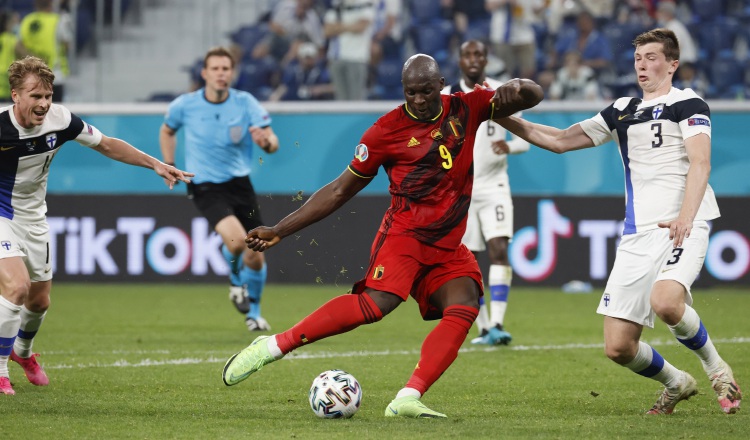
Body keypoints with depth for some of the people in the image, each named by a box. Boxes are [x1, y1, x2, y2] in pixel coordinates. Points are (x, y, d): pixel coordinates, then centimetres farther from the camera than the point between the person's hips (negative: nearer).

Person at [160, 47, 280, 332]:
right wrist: (169, 166, 9)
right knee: (236, 239, -28)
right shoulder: (185, 105, -6)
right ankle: (236, 280, 8)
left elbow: (273, 142, -14)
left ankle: (252, 312, 30)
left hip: (239, 183, 2)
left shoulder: (246, 103, -7)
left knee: (255, 257, 2)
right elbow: (167, 131, 16)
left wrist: (266, 141, -37)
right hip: (205, 188, -2)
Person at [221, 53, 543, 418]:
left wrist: (515, 88, -20)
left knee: (465, 306, -24)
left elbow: (532, 96, 7)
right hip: (405, 233, -4)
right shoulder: (387, 130, -2)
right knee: (376, 303, -29)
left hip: (448, 248, 4)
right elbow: (340, 191, 5)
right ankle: (272, 347, -20)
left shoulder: (467, 109, 6)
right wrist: (280, 230, 3)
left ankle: (407, 400, -31)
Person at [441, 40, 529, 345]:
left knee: (499, 250, -17)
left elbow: (526, 136, 3)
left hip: (494, 185, -1)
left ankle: (497, 324, -22)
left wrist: (510, 146, -16)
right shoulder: (446, 98, 2)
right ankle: (483, 328, 12)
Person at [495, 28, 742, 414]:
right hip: (637, 236, 6)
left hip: (682, 228, -6)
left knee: (665, 301, -34)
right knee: (618, 347, -4)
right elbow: (560, 140, 24)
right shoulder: (622, 111, 21)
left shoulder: (687, 104, 4)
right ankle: (676, 383, 26)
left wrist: (685, 217, -25)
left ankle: (715, 368, -7)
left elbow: (700, 163, -10)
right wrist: (502, 119, 15)